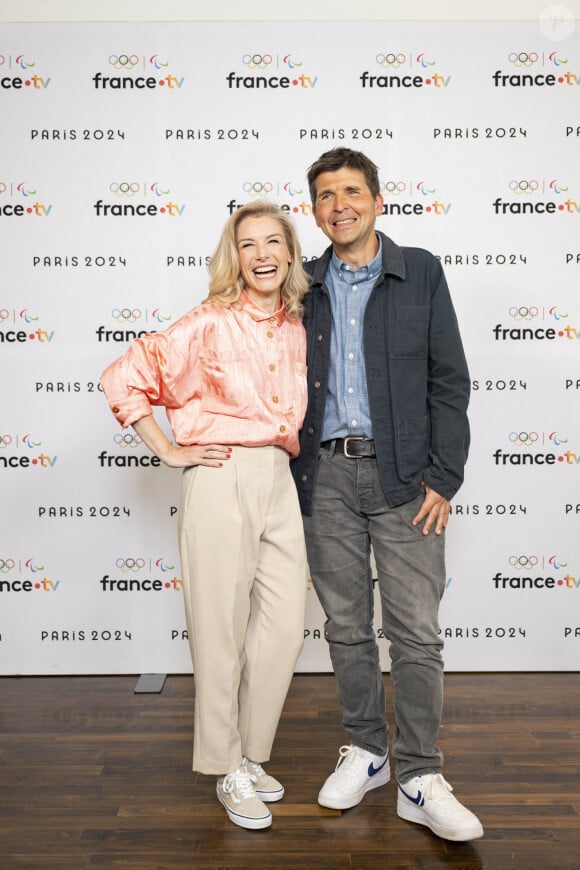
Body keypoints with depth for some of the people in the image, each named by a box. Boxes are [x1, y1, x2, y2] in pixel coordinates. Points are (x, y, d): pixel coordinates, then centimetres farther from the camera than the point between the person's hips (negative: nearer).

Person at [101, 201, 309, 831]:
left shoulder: (296, 328, 11)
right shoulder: (209, 324, -6)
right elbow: (122, 378, -5)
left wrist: (289, 445, 14)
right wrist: (168, 451, -6)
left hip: (278, 481, 6)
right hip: (221, 479, -5)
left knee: (285, 626, 8)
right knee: (221, 630, 3)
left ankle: (251, 755, 29)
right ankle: (227, 771, 23)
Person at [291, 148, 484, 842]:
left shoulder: (421, 273, 4)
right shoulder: (305, 286, 11)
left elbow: (449, 380, 0)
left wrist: (442, 477, -7)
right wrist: (293, 474, 4)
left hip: (402, 474, -2)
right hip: (327, 475, 3)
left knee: (416, 632, -1)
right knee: (346, 626, 11)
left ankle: (419, 779, 14)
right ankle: (365, 751, 28)